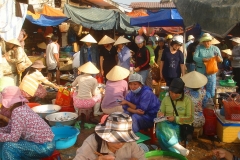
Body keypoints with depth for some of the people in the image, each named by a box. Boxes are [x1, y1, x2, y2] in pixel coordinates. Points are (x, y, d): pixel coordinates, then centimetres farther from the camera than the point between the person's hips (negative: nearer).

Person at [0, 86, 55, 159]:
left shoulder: (17, 112, -23)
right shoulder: (22, 107, 2)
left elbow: (14, 137, -23)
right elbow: (10, 128, 8)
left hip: (45, 147, -9)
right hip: (42, 142, 9)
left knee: (8, 146, -15)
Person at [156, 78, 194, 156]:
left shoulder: (187, 100, -2)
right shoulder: (166, 99, 8)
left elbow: (190, 119, -5)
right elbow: (161, 112, 15)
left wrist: (175, 119, -18)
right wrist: (160, 114, -10)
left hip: (181, 126, -4)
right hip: (167, 124, 4)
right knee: (161, 125, -35)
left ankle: (170, 152, -22)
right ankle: (178, 147, -41)